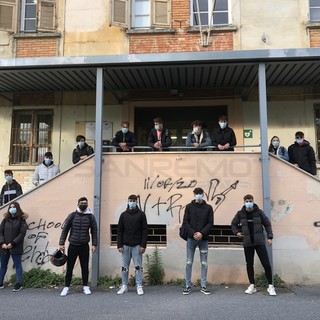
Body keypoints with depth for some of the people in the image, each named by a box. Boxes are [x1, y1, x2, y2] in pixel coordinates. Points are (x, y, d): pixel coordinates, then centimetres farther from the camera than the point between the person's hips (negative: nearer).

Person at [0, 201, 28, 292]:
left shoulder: (21, 220, -2)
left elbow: (22, 233, -8)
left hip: (16, 247, -4)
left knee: (18, 265, 3)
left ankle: (19, 284, 7)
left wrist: (12, 243, -14)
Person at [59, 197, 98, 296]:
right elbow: (65, 229, 1)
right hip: (73, 245, 0)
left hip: (84, 246, 0)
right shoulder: (72, 215, 0)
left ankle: (85, 286, 20)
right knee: (69, 267, 4)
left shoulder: (91, 217, 2)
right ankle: (66, 287, 17)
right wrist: (61, 243, -4)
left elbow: (94, 231, 4)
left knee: (85, 267, 7)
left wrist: (94, 244, -3)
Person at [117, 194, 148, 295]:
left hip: (137, 245, -2)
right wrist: (119, 245, -2)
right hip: (125, 245, 2)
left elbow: (145, 230, -2)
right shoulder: (123, 215, 8)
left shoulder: (141, 214, 2)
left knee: (138, 266, 2)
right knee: (124, 267, 7)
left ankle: (139, 286, 11)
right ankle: (124, 286, 18)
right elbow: (120, 231, 6)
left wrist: (143, 245, -9)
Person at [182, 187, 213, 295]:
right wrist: (193, 233, -13)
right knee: (189, 262, 4)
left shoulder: (208, 207, 4)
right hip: (191, 238, 0)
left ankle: (203, 286, 17)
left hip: (203, 239, 0)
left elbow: (210, 223, -1)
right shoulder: (189, 207, 4)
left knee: (204, 263, 6)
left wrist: (202, 233, -15)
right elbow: (185, 222, -1)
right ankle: (188, 286, 14)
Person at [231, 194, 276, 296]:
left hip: (259, 242, -1)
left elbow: (267, 224, 4)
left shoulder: (259, 212, -1)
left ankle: (270, 286, 11)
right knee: (249, 265, 8)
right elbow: (233, 224, 16)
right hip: (247, 243, 2)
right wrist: (236, 232, 1)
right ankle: (252, 286, 21)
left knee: (266, 264, -3)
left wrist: (269, 237, -2)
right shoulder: (240, 214, 1)